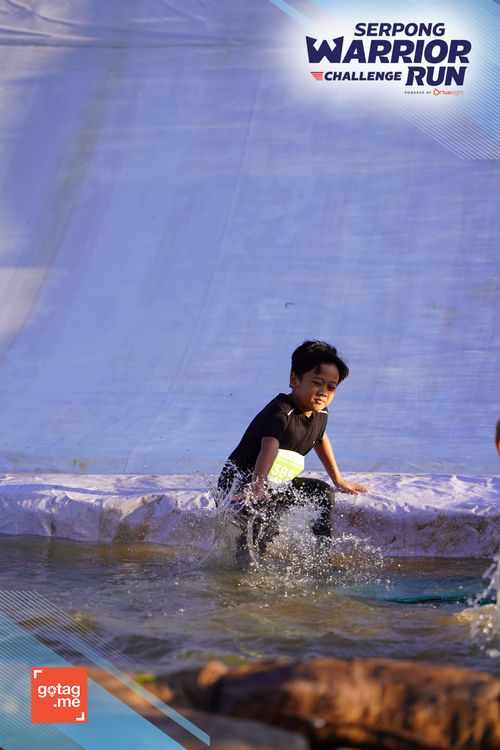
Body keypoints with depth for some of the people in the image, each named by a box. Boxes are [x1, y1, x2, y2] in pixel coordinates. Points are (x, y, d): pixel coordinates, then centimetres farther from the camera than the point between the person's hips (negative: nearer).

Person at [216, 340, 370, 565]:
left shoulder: (319, 413, 2)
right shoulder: (280, 413, -26)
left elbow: (321, 439, 25)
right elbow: (269, 447, -43)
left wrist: (339, 480, 34)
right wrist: (256, 489, -59)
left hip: (275, 486, 9)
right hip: (240, 485, -9)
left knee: (324, 492, 18)